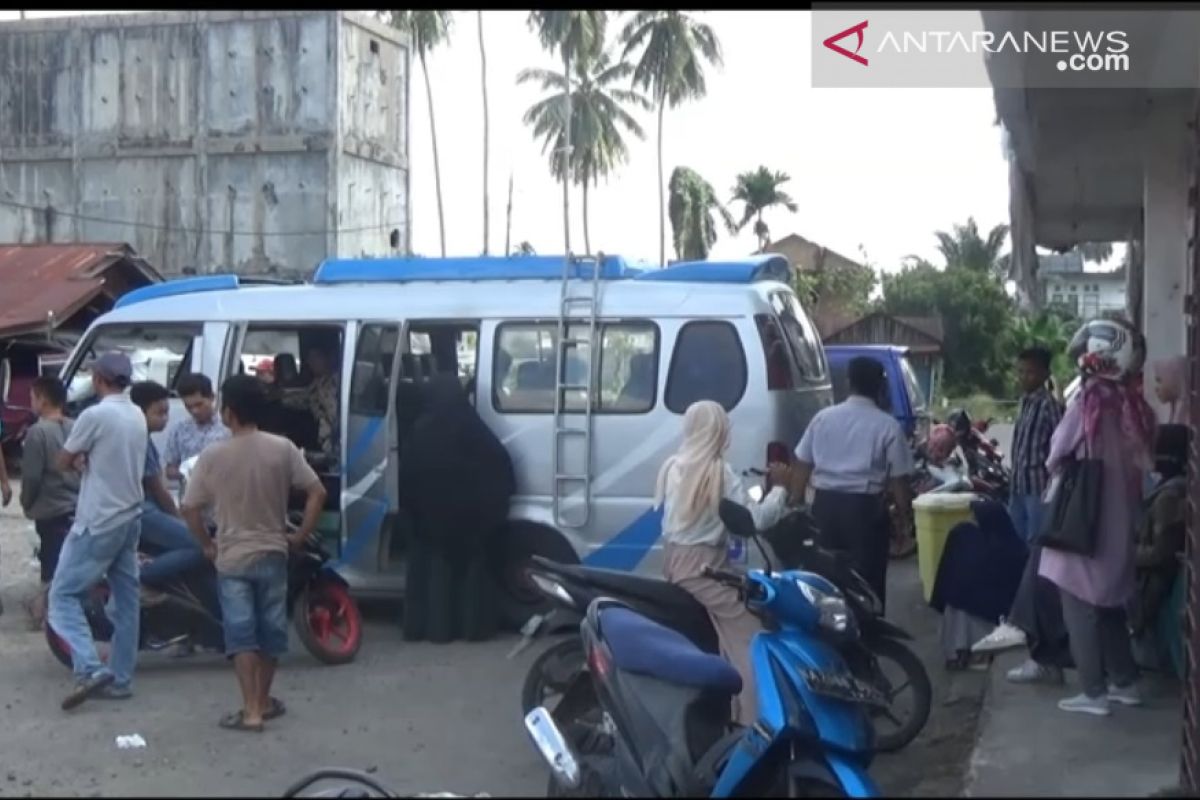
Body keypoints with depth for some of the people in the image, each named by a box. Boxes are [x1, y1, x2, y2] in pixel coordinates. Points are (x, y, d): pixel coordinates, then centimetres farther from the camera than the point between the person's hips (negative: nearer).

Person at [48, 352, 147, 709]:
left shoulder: (95, 416, -17)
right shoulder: (137, 416, 8)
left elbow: (62, 462, -7)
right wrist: (87, 459, -2)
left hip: (97, 522, -8)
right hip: (130, 517, 8)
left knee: (64, 595, -2)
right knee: (125, 599, 9)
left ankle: (90, 669, -16)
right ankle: (120, 678, 14)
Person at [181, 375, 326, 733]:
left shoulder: (213, 455, -9)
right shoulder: (282, 449, -6)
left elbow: (190, 508, -6)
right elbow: (318, 492, -8)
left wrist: (207, 545, 8)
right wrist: (300, 535, 2)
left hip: (232, 557, -2)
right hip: (272, 553, 2)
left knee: (241, 633, 0)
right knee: (270, 629, 14)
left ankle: (251, 711, -5)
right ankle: (263, 701, 25)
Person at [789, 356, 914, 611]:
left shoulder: (823, 417, 5)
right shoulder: (888, 425, -6)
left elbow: (802, 466, 8)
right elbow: (898, 479, -6)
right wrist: (904, 518, 4)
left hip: (826, 504, 4)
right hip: (866, 508, -4)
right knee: (868, 580, 3)